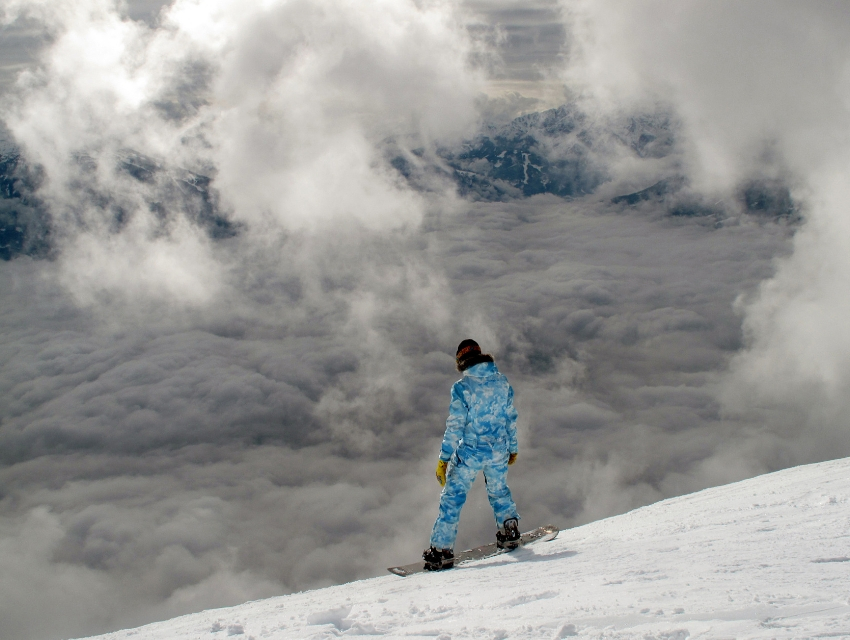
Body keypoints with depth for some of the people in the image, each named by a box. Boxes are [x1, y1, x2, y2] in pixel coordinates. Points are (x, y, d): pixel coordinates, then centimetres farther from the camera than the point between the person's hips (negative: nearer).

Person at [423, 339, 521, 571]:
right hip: (498, 451, 4)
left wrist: (444, 458, -8)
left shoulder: (462, 387, -14)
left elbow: (455, 426, -14)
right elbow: (511, 418, 9)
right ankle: (509, 530, 34)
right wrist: (512, 448, 22)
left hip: (469, 452, -4)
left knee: (452, 497, 4)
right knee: (499, 490, 29)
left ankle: (442, 549, 1)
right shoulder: (502, 382, 0)